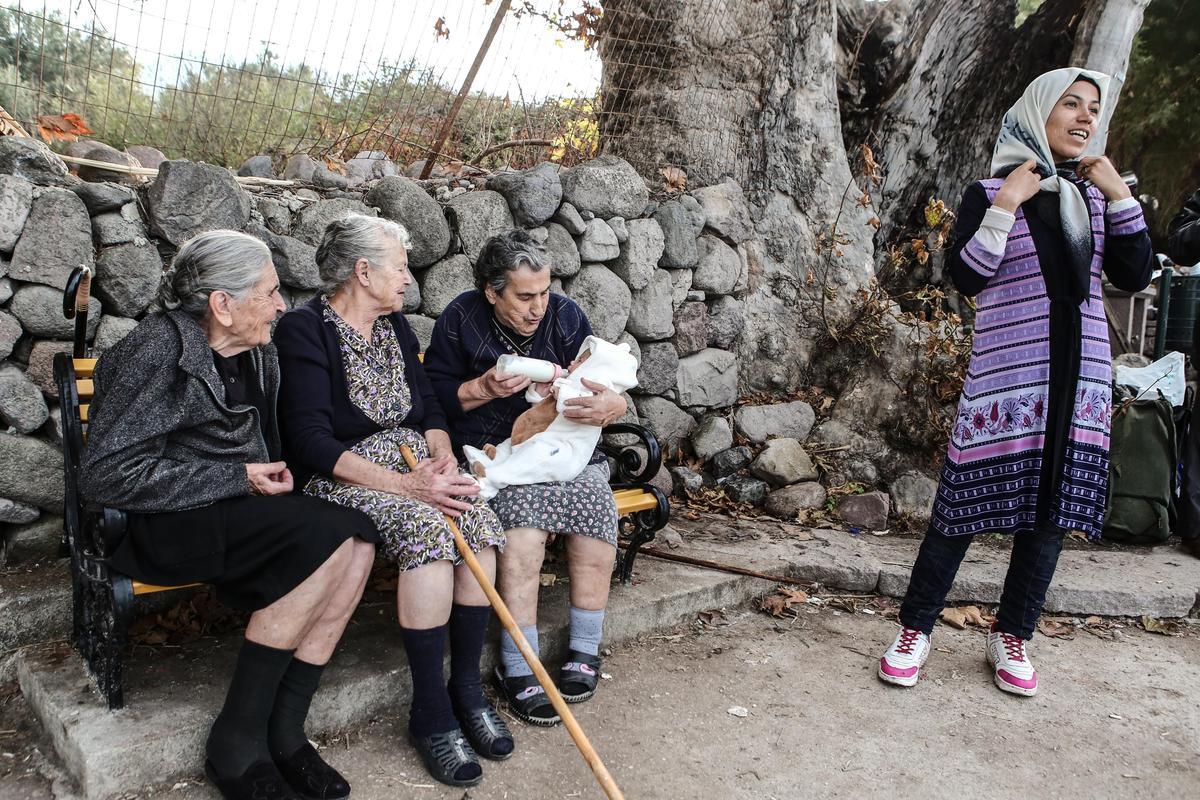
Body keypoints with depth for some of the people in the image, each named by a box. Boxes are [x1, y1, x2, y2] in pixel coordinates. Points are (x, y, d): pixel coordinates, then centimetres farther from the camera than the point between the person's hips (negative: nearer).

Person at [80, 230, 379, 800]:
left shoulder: (257, 353, 10)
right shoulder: (160, 348, -14)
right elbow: (108, 475, -20)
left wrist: (273, 476, 0)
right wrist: (238, 478, -18)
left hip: (237, 512, 8)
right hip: (162, 524, -7)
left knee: (356, 540, -19)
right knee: (327, 534, -28)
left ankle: (282, 733, -12)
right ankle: (236, 744, -16)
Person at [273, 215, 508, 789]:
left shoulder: (394, 325, 14)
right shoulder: (304, 329, -9)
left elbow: (429, 408, 14)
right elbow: (312, 441, -18)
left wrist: (443, 457, -10)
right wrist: (405, 485, -26)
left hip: (414, 462, 6)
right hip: (341, 477, -6)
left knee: (477, 518, -23)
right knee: (426, 527, -33)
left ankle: (467, 687, -10)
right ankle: (430, 712, -19)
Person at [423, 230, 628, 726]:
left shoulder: (565, 316, 4)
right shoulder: (462, 319, 0)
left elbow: (606, 385, 2)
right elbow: (434, 395, 1)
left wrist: (611, 404, -23)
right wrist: (484, 389, -16)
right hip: (494, 452, -2)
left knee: (596, 519, -25)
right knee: (523, 531, -32)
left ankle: (585, 650, -4)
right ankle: (517, 667, -18)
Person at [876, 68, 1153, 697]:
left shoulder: (1094, 196, 14)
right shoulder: (989, 192, 0)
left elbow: (1134, 277, 6)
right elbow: (966, 278, -10)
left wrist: (1120, 194, 0)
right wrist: (1005, 206, -15)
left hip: (1081, 374, 5)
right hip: (1006, 373, -5)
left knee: (1053, 508, 7)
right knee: (965, 502, -4)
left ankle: (1011, 636, 21)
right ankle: (915, 629, 9)